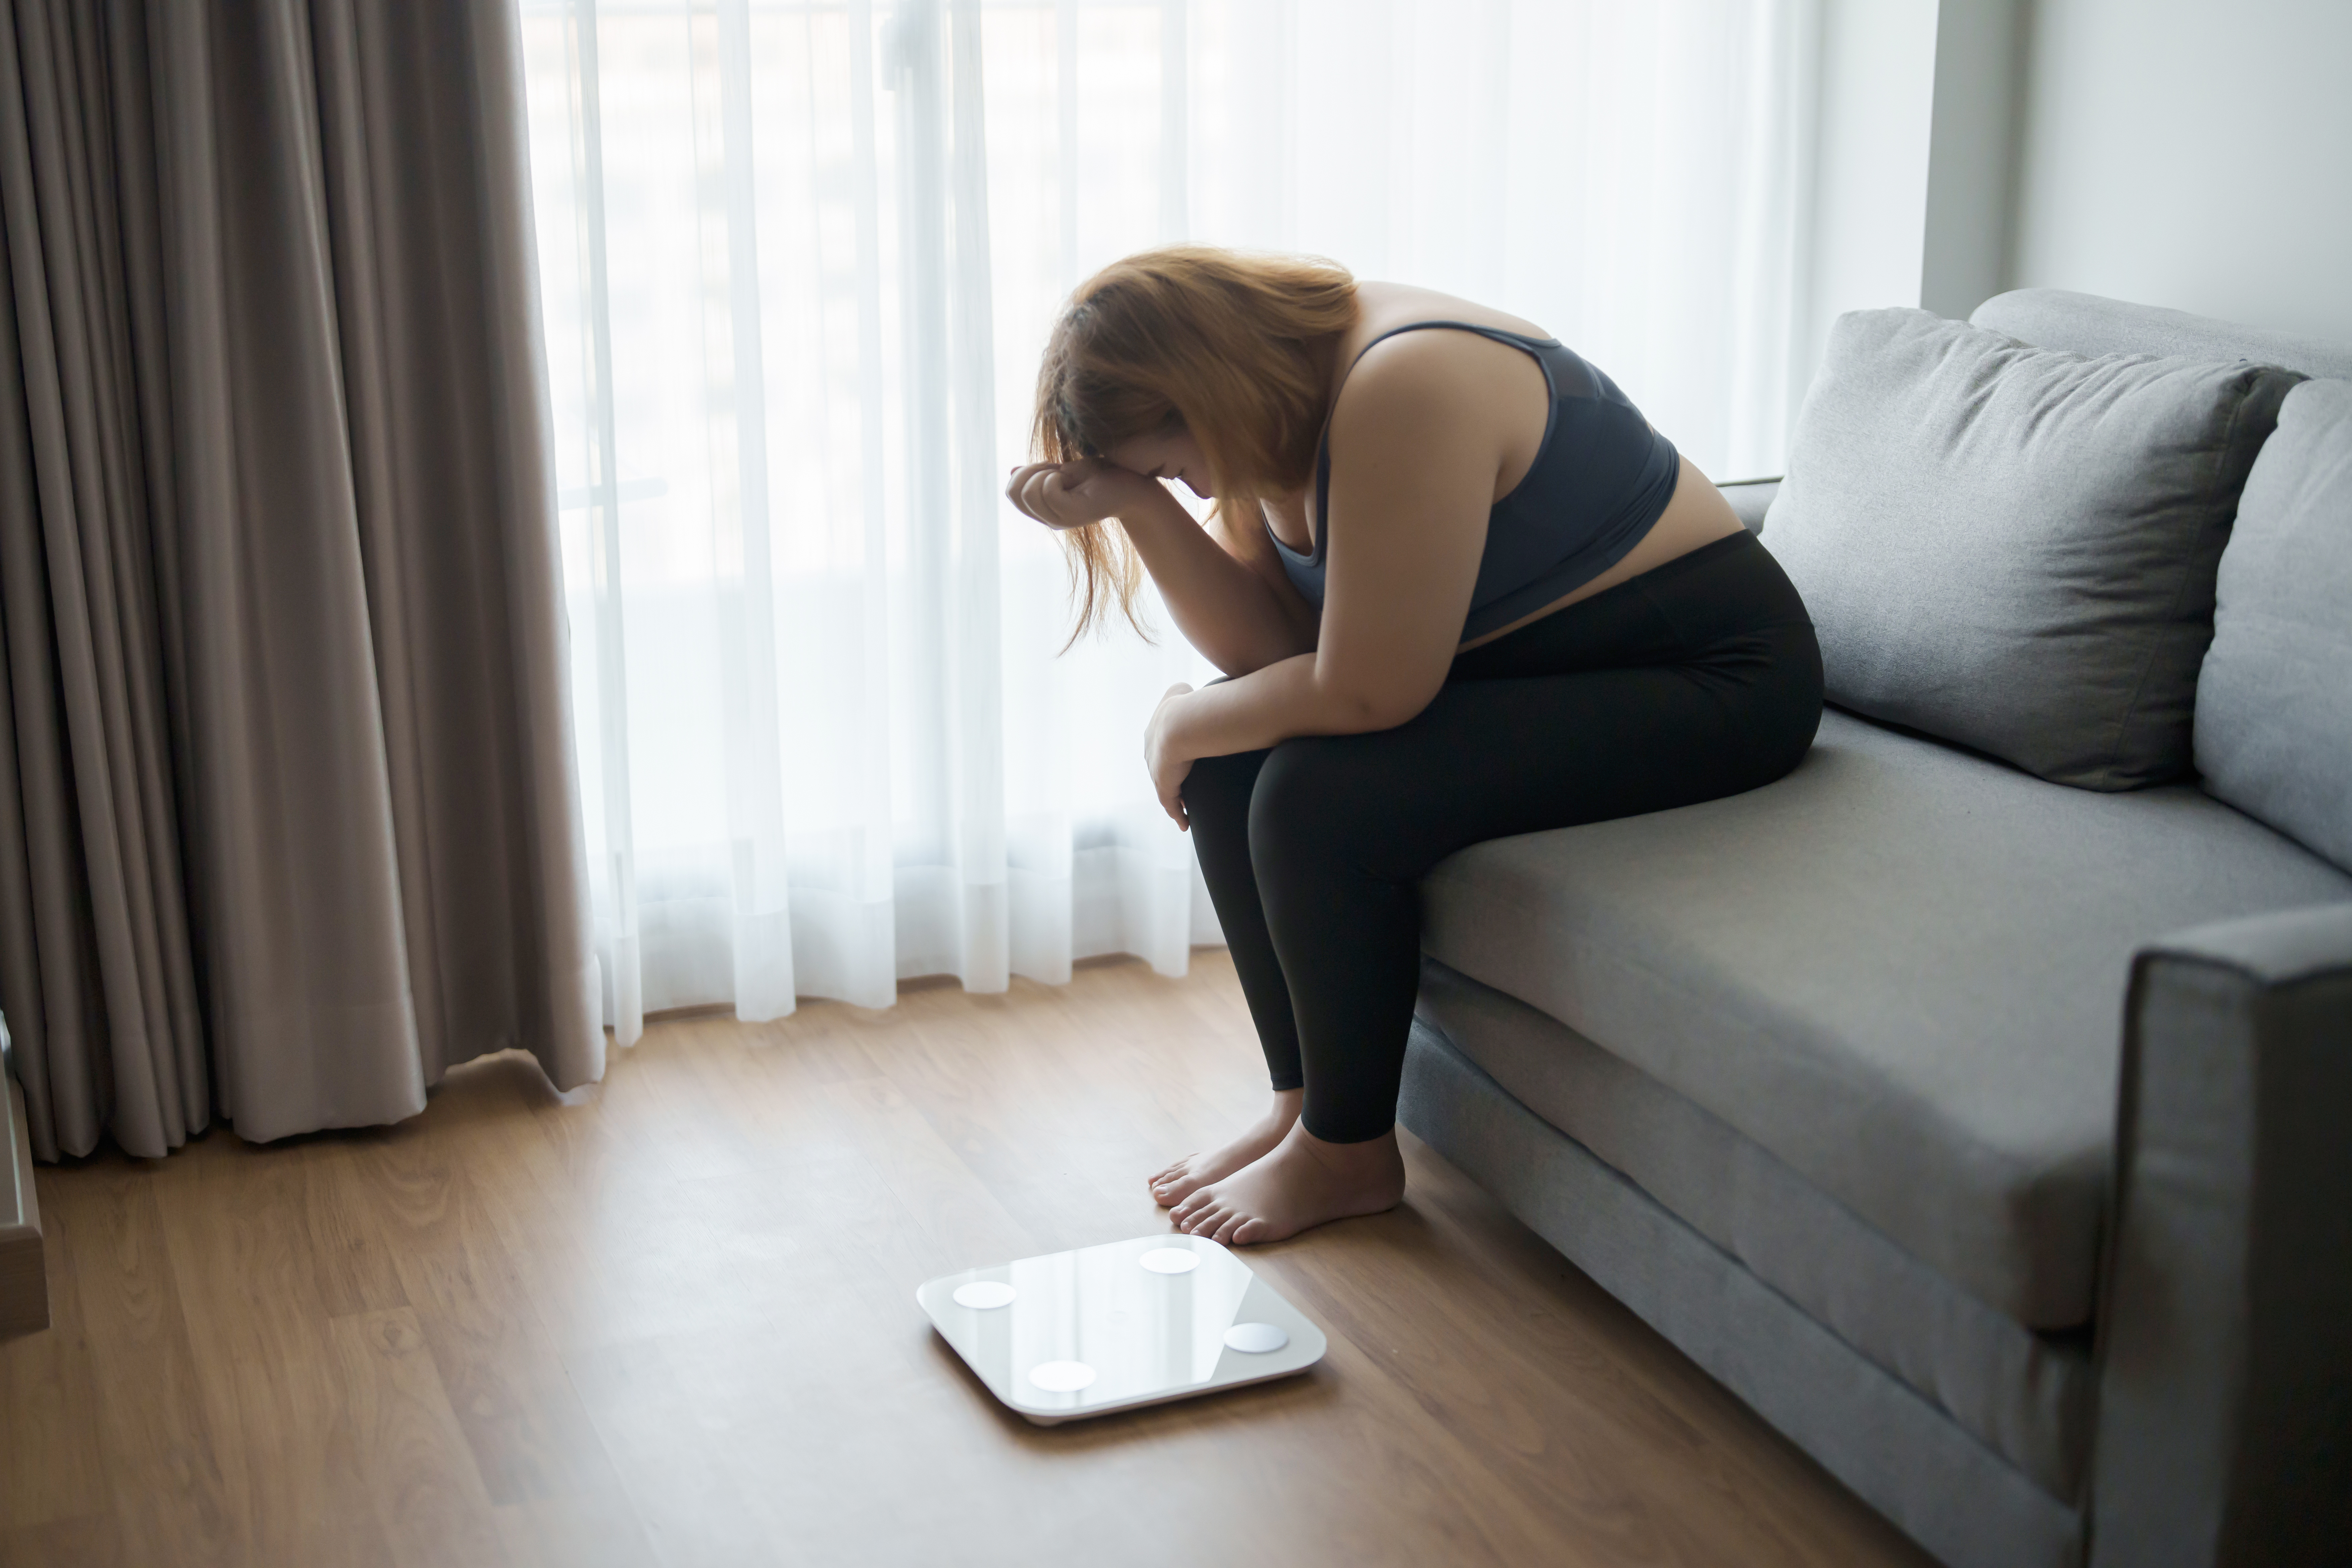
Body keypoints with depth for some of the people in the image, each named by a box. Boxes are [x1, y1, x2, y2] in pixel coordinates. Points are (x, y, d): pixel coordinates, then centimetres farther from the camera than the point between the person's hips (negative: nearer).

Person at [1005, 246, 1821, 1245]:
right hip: (1536, 666, 10)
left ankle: (1347, 1151, -3)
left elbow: (1368, 692, -26)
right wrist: (1136, 505, -13)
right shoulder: (1289, 387, 0)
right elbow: (1264, 646, -1)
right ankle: (1305, 1101, 7)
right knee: (1228, 763, -4)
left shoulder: (1401, 394, -29)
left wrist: (1188, 722, -10)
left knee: (1323, 796, -24)